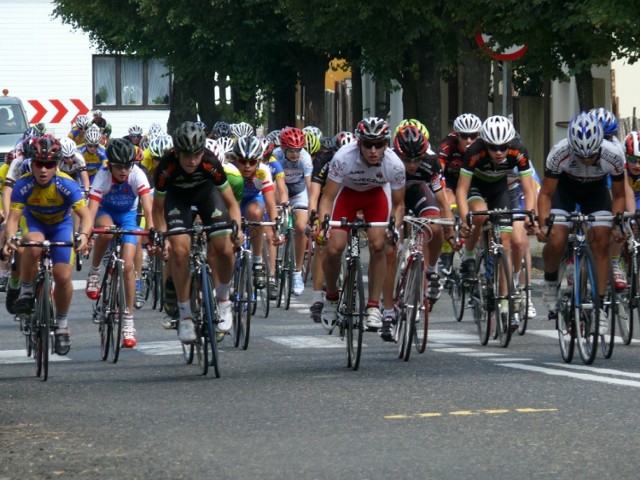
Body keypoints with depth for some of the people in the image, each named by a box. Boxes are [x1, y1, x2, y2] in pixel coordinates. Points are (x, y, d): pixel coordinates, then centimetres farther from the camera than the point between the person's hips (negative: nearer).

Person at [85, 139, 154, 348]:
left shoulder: (137, 175, -26)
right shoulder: (102, 177, -28)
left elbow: (148, 207, -33)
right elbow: (91, 209, -36)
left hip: (128, 215, 1)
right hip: (106, 212, -1)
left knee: (128, 266, -13)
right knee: (106, 230, -39)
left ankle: (128, 320, -5)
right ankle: (94, 272, -13)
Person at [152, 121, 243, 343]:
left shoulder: (211, 164, -34)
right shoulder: (166, 167, -34)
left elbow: (231, 202, -23)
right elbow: (158, 208, -19)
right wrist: (163, 237, -31)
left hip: (206, 191, 1)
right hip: (177, 196, -1)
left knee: (224, 249, -15)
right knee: (179, 250, -20)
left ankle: (223, 299, 13)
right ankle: (185, 316, -9)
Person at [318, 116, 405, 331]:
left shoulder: (394, 165, -30)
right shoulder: (343, 158, -36)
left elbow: (398, 204, -15)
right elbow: (328, 198, -27)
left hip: (376, 194, 1)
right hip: (347, 193, -1)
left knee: (378, 245, -19)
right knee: (333, 248, -14)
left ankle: (373, 305, -6)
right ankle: (331, 296, 14)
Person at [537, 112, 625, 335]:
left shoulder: (613, 156, -31)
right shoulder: (559, 153, -35)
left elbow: (618, 196, -13)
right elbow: (545, 193, -22)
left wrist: (616, 224, -27)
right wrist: (544, 224, -36)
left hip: (596, 190, 1)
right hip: (565, 187, -1)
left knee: (601, 242, -17)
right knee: (556, 241, -22)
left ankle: (599, 307, -9)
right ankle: (550, 282, 8)